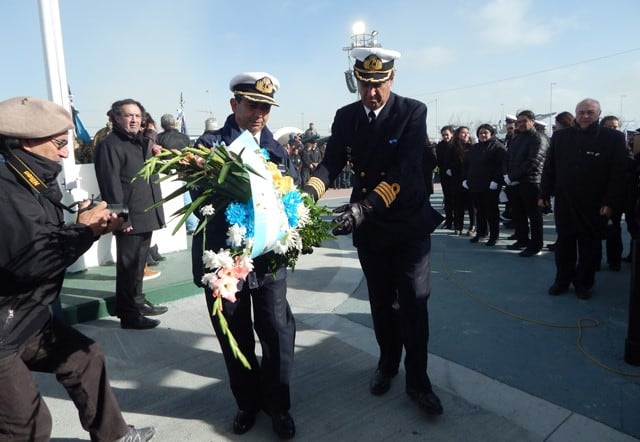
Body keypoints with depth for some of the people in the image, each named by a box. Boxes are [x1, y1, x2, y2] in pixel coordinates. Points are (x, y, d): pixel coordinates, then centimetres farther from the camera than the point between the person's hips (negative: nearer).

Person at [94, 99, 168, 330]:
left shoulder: (142, 142, 18)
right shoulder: (109, 145, -9)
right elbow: (111, 185, -16)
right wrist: (122, 218, -20)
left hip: (146, 215, 9)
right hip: (129, 219, -9)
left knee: (139, 263, 19)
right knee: (128, 266, 0)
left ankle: (138, 301, 33)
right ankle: (128, 314, 10)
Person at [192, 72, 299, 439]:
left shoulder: (278, 152, 7)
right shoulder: (210, 144, 0)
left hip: (269, 258, 2)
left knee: (278, 334, 8)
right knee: (235, 336, 14)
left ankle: (277, 404, 31)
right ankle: (248, 402, 37)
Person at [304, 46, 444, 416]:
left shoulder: (413, 112, -11)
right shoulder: (345, 117, 1)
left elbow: (404, 171, -23)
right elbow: (332, 162, -6)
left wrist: (365, 207, -36)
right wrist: (308, 192, -27)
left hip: (409, 222, -3)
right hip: (368, 226, 3)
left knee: (413, 303, 4)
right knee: (381, 300, 16)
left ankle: (417, 379, 22)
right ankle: (388, 363, 38)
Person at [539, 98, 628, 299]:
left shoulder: (613, 138, -2)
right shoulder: (560, 137, 5)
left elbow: (618, 173, -6)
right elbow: (549, 168, 7)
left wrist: (611, 202, -12)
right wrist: (544, 193, 3)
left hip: (594, 205, -2)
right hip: (564, 202, 2)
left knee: (590, 245, 8)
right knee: (564, 243, 9)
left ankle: (583, 283, 22)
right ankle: (562, 280, 22)